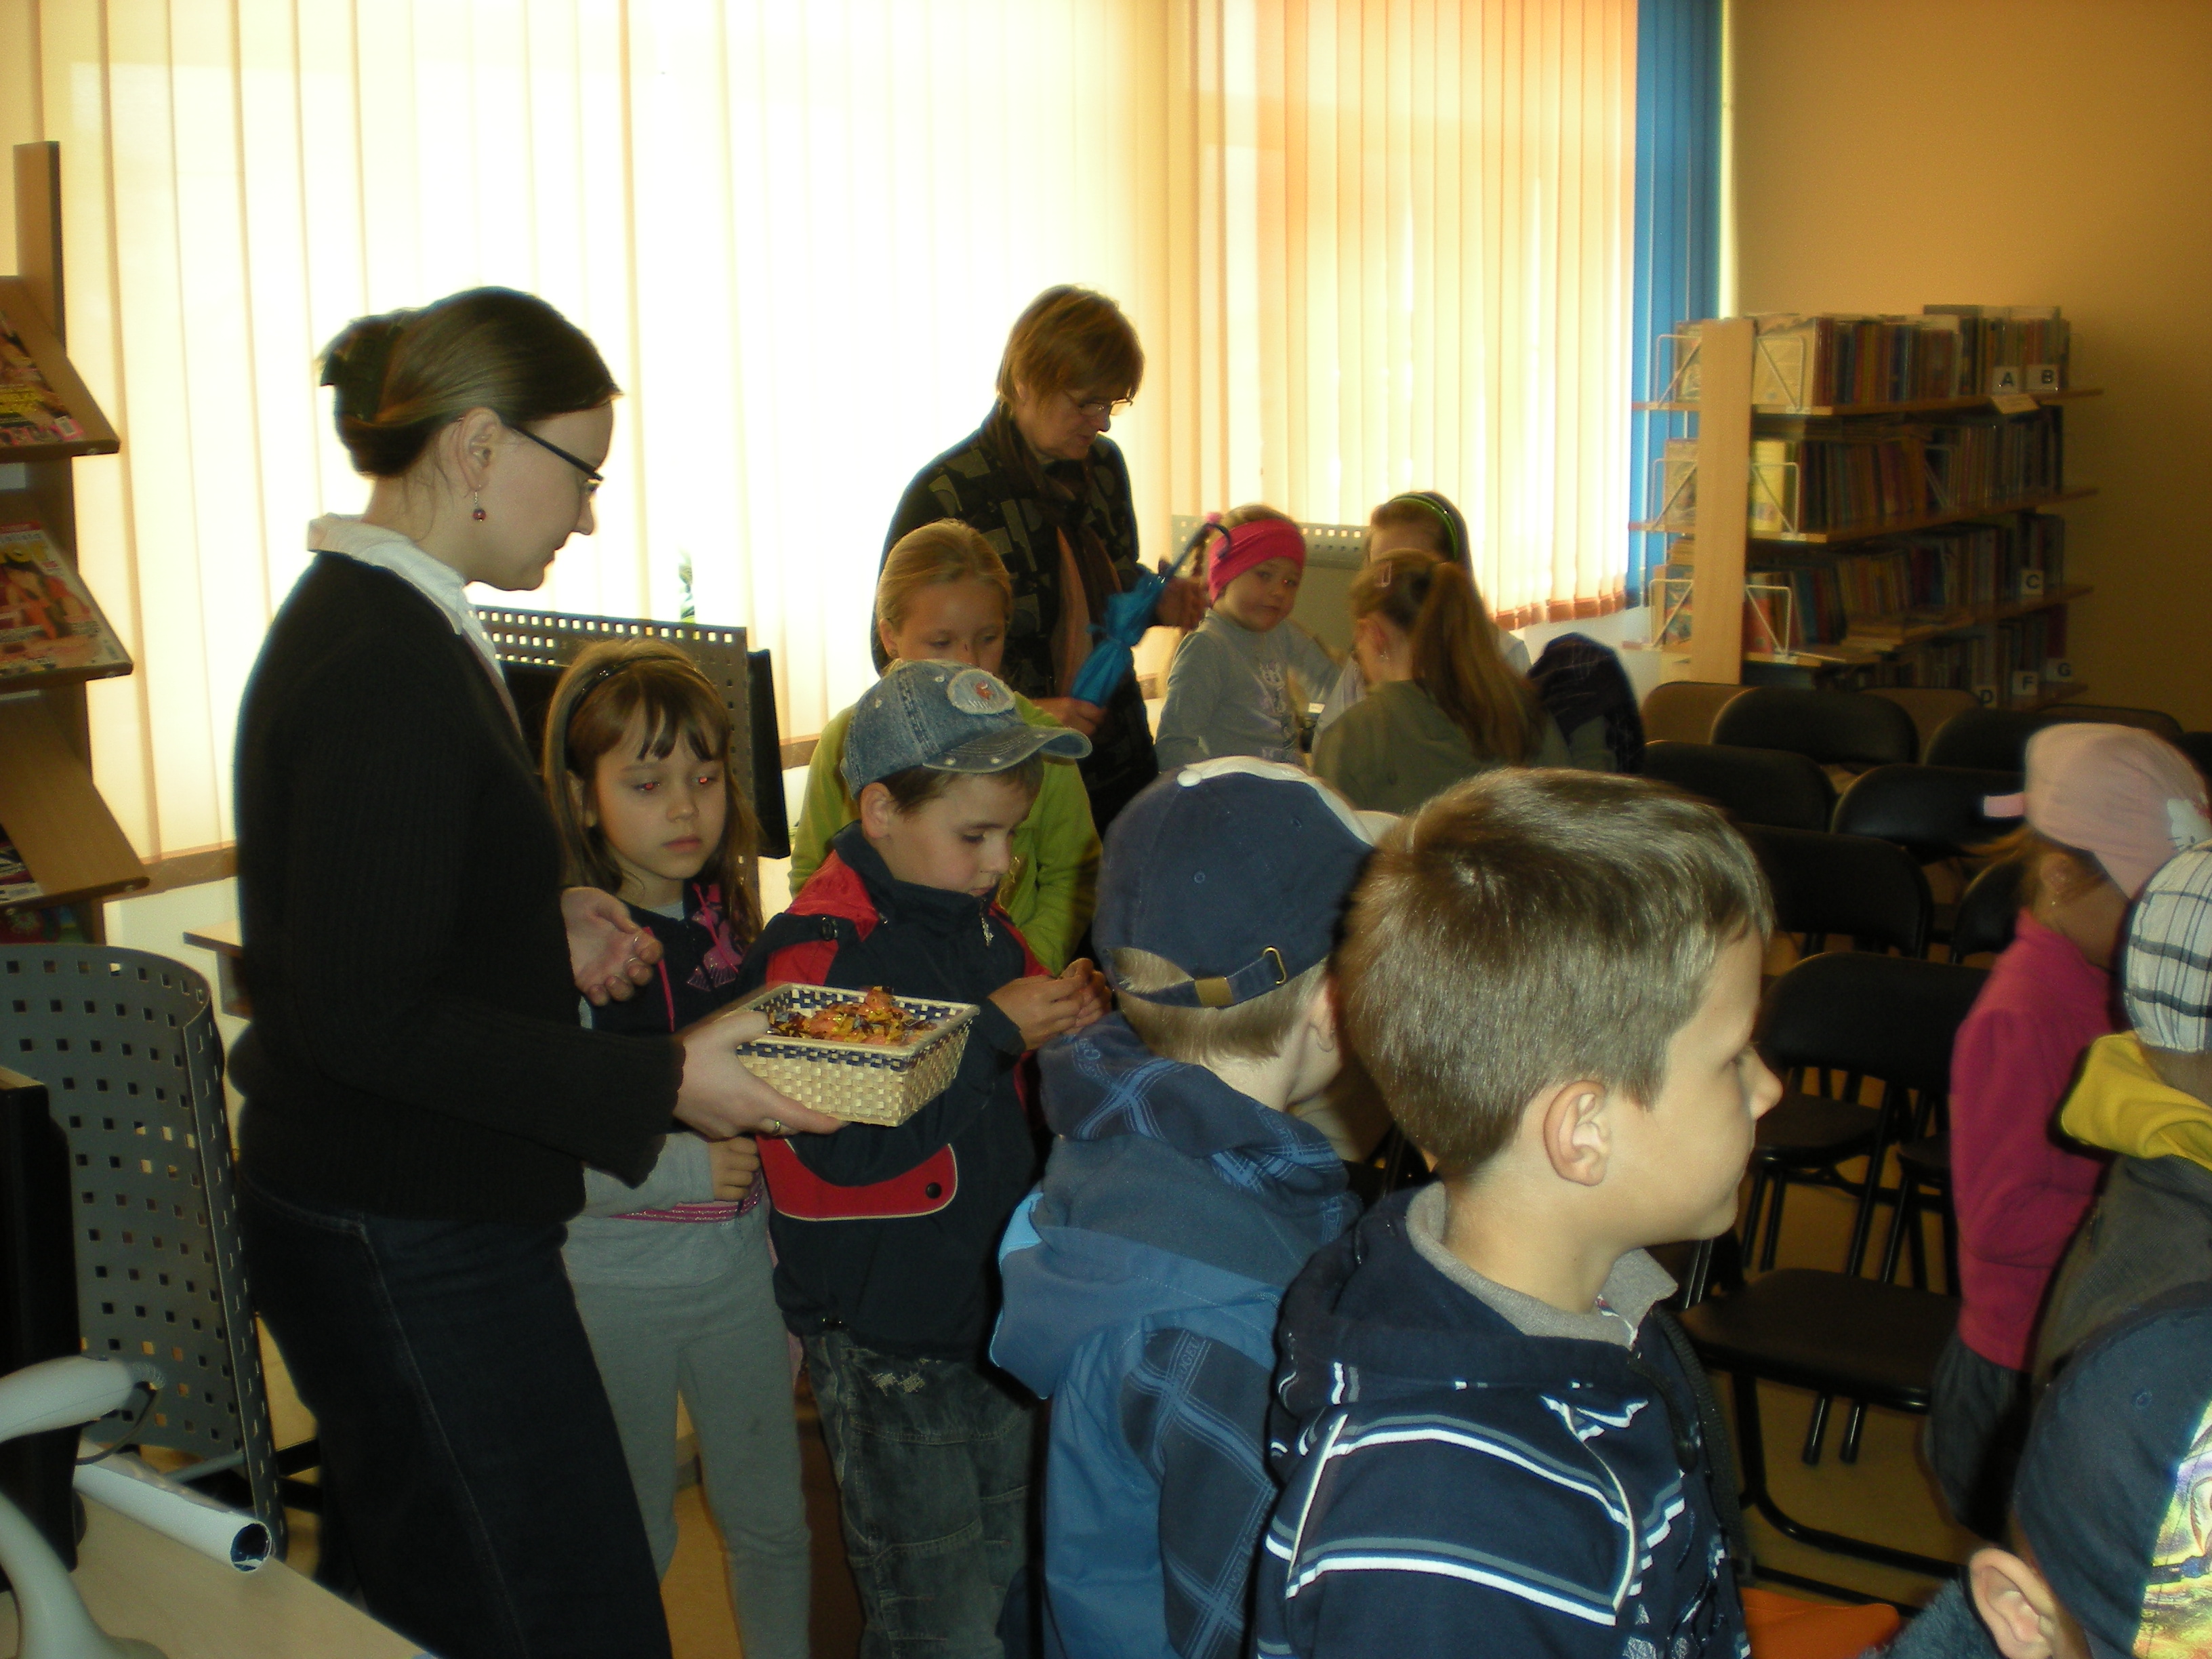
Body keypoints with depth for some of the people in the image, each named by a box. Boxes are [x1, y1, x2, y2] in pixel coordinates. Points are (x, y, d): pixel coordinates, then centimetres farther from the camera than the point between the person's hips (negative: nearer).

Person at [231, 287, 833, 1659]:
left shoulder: (357, 619, 10)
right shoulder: (387, 666, -21)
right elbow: (367, 1015, -24)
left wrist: (543, 930, 8)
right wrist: (657, 1087, -23)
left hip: (372, 1224, 11)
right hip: (418, 1249, -11)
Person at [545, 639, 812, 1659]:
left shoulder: (731, 918, 1)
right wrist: (679, 1167, -28)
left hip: (740, 1261, 5)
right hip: (614, 1278, -5)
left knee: (770, 1517, 17)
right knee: (631, 1541, 14)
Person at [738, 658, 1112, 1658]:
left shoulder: (984, 929, 7)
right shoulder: (819, 948, -16)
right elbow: (841, 1144, -27)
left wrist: (1068, 1011, -1)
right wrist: (996, 1033, -22)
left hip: (996, 1308, 8)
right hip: (885, 1340, -7)